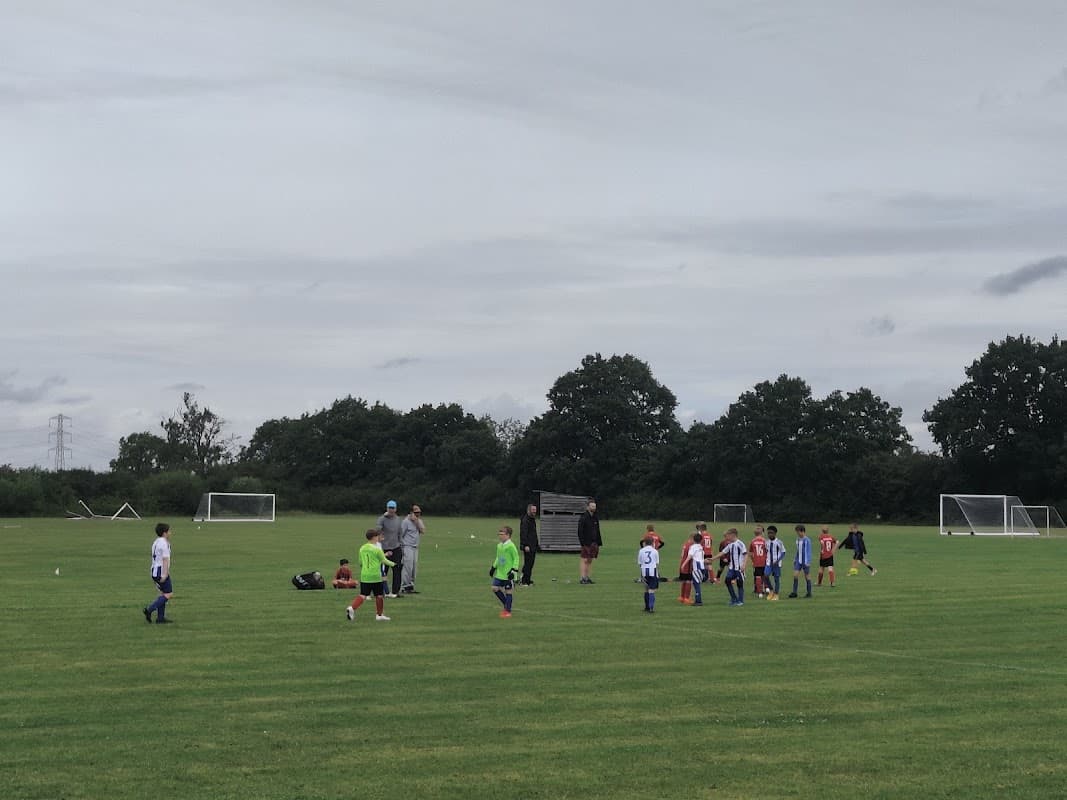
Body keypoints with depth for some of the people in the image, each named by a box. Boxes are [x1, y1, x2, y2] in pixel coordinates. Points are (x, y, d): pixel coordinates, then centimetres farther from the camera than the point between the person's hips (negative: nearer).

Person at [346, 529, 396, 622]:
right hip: (376, 576, -5)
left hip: (364, 576, 5)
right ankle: (379, 615, 18)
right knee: (379, 595, 11)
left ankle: (352, 607, -19)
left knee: (363, 595, 3)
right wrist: (392, 564, 21)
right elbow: (384, 561, 1)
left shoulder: (362, 549, 8)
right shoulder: (377, 549, -9)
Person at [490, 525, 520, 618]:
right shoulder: (499, 545, 10)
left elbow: (516, 559, -13)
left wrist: (514, 571, -17)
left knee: (508, 591, 1)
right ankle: (506, 605, 20)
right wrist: (493, 567, 21)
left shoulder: (511, 546, -15)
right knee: (495, 588, 4)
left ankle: (508, 611, 11)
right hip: (499, 573, 8)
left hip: (508, 574, -8)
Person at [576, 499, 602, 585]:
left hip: (594, 543, 7)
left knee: (590, 560, 9)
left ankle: (587, 577, 13)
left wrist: (599, 543, 14)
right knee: (584, 560, -9)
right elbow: (580, 531, -13)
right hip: (586, 543, -7)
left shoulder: (595, 518, 14)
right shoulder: (583, 517, -9)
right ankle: (582, 578, -9)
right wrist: (582, 542, -20)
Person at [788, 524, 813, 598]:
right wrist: (795, 559, 18)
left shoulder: (807, 540, -13)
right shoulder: (798, 540, 10)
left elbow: (808, 552, -14)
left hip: (805, 561, -6)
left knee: (807, 576, 3)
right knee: (795, 575, -3)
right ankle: (794, 592, -1)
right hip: (798, 561, 6)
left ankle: (809, 593, 12)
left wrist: (808, 562, -16)